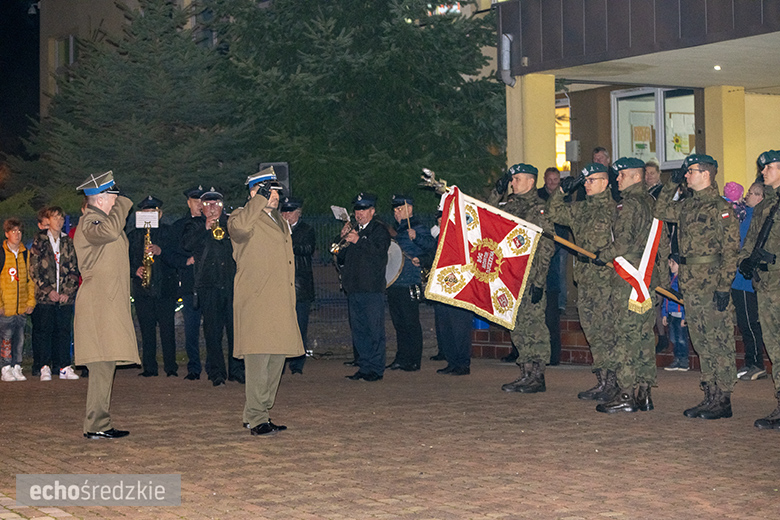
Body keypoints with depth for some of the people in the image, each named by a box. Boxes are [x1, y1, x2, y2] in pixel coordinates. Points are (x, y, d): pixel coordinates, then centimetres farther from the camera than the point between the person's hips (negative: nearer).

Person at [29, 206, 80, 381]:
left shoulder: (68, 242, 11)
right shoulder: (39, 241, 4)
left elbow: (74, 270, 9)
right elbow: (34, 270, 0)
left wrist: (68, 291, -3)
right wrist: (48, 290, -8)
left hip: (65, 296, 2)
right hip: (45, 295, -2)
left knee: (64, 331, 3)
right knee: (44, 330, -3)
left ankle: (64, 367, 7)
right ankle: (45, 367, 2)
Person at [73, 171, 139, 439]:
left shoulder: (102, 220, 24)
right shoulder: (89, 223, -9)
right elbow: (109, 231, -31)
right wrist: (121, 205, -17)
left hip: (109, 304, 10)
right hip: (97, 304, -10)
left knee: (105, 364, 9)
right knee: (102, 364, -13)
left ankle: (100, 424, 13)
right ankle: (96, 425, -12)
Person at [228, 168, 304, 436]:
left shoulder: (280, 222, 23)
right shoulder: (243, 217, -3)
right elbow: (239, 227, -30)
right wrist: (260, 199, -18)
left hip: (280, 304, 8)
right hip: (255, 303, -8)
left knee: (277, 359, 9)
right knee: (258, 360, -10)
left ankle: (262, 413, 18)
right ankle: (256, 419, -5)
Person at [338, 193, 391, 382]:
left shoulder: (380, 230, 2)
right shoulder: (353, 230, 21)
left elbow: (380, 252, -15)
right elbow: (341, 259, 19)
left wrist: (358, 241, -19)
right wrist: (344, 240, 2)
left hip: (373, 289, -7)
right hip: (354, 288, 7)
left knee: (375, 330, -7)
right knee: (359, 331, 8)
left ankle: (376, 369, -3)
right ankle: (364, 367, 14)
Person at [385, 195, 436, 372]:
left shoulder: (418, 228, -5)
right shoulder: (396, 230, 20)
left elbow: (431, 245, -22)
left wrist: (417, 237, -36)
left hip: (410, 284, -8)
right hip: (393, 284, 8)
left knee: (411, 323, -5)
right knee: (399, 323, 12)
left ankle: (414, 361, 0)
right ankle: (401, 359, 17)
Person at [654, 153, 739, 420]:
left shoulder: (721, 207, -10)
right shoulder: (687, 205, 13)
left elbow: (730, 251, -13)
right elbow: (661, 211, 27)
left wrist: (724, 287, -18)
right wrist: (672, 184, 16)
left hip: (711, 285, -8)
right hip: (690, 285, 8)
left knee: (719, 342, -2)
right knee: (702, 343, 12)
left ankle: (723, 400, 2)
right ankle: (710, 396, 20)